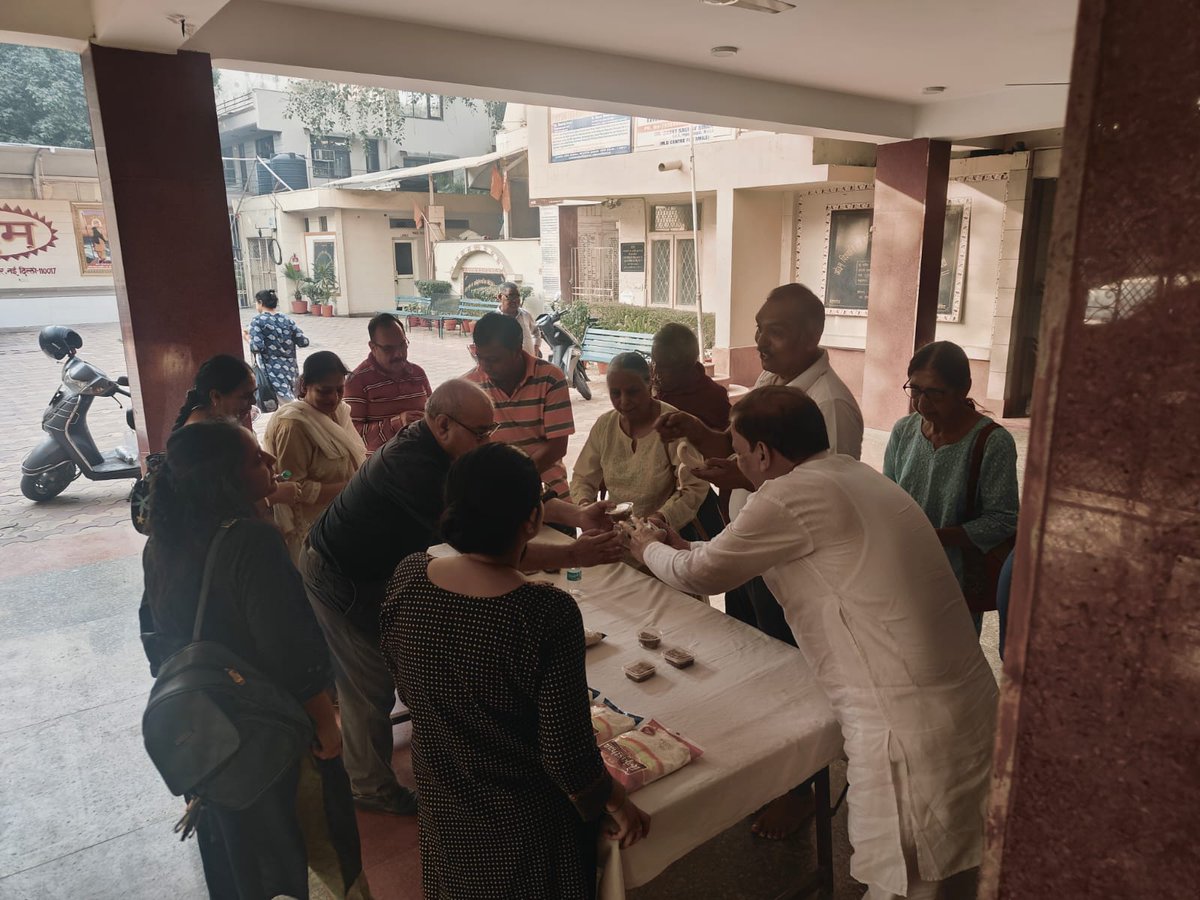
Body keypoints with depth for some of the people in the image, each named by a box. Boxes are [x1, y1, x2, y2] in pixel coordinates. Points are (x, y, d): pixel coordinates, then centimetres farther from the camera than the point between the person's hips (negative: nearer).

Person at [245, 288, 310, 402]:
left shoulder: (258, 321, -6)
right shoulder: (288, 319, 7)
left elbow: (256, 347, -16)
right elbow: (304, 342, 3)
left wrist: (247, 338, 4)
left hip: (274, 370, -6)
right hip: (290, 367, 6)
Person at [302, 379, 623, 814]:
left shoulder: (432, 448, -6)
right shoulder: (413, 466, -36)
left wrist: (576, 515, -17)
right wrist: (575, 555, -39)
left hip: (371, 569, 9)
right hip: (340, 578, -9)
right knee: (372, 684, 5)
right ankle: (373, 787, 26)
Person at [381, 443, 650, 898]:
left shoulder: (407, 578, -18)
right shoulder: (548, 614, -34)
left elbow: (406, 691, -1)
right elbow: (567, 753, -25)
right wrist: (617, 804, -6)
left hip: (441, 806, 4)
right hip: (522, 823, -4)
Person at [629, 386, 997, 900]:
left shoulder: (790, 496, -17)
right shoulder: (853, 474, 11)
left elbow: (704, 574, -4)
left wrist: (650, 551, 15)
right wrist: (686, 548, 28)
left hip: (910, 725, -9)